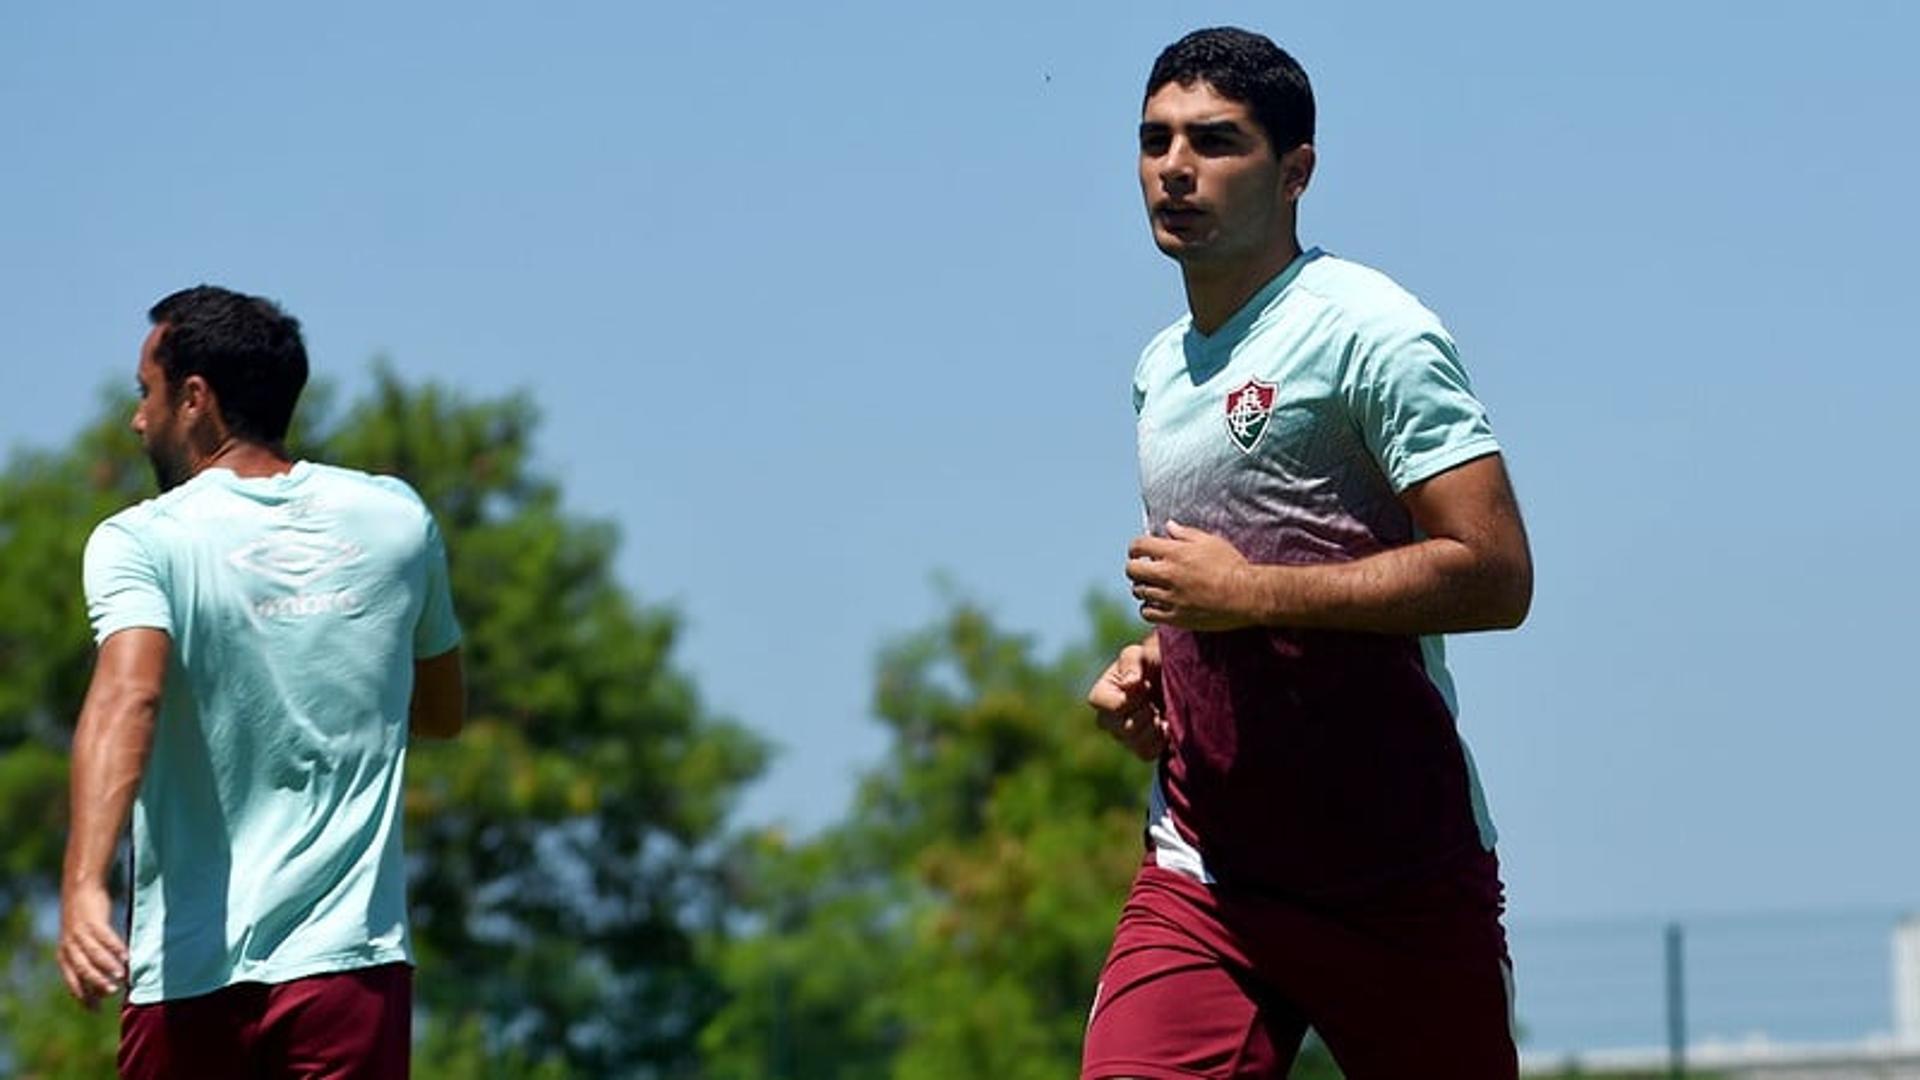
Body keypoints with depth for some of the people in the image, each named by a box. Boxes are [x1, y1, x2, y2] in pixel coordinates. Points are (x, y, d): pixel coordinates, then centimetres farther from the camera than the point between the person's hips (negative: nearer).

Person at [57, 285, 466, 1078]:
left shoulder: (140, 542, -3)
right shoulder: (397, 519, 9)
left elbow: (128, 698, -22)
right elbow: (444, 710, 23)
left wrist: (83, 883, -33)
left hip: (187, 973, -2)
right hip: (354, 963, 2)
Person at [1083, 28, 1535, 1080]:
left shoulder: (1369, 331, -7)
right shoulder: (1160, 370, 18)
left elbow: (1495, 575, -16)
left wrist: (1247, 593, -18)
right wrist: (1152, 662, 10)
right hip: (1197, 880, 6)